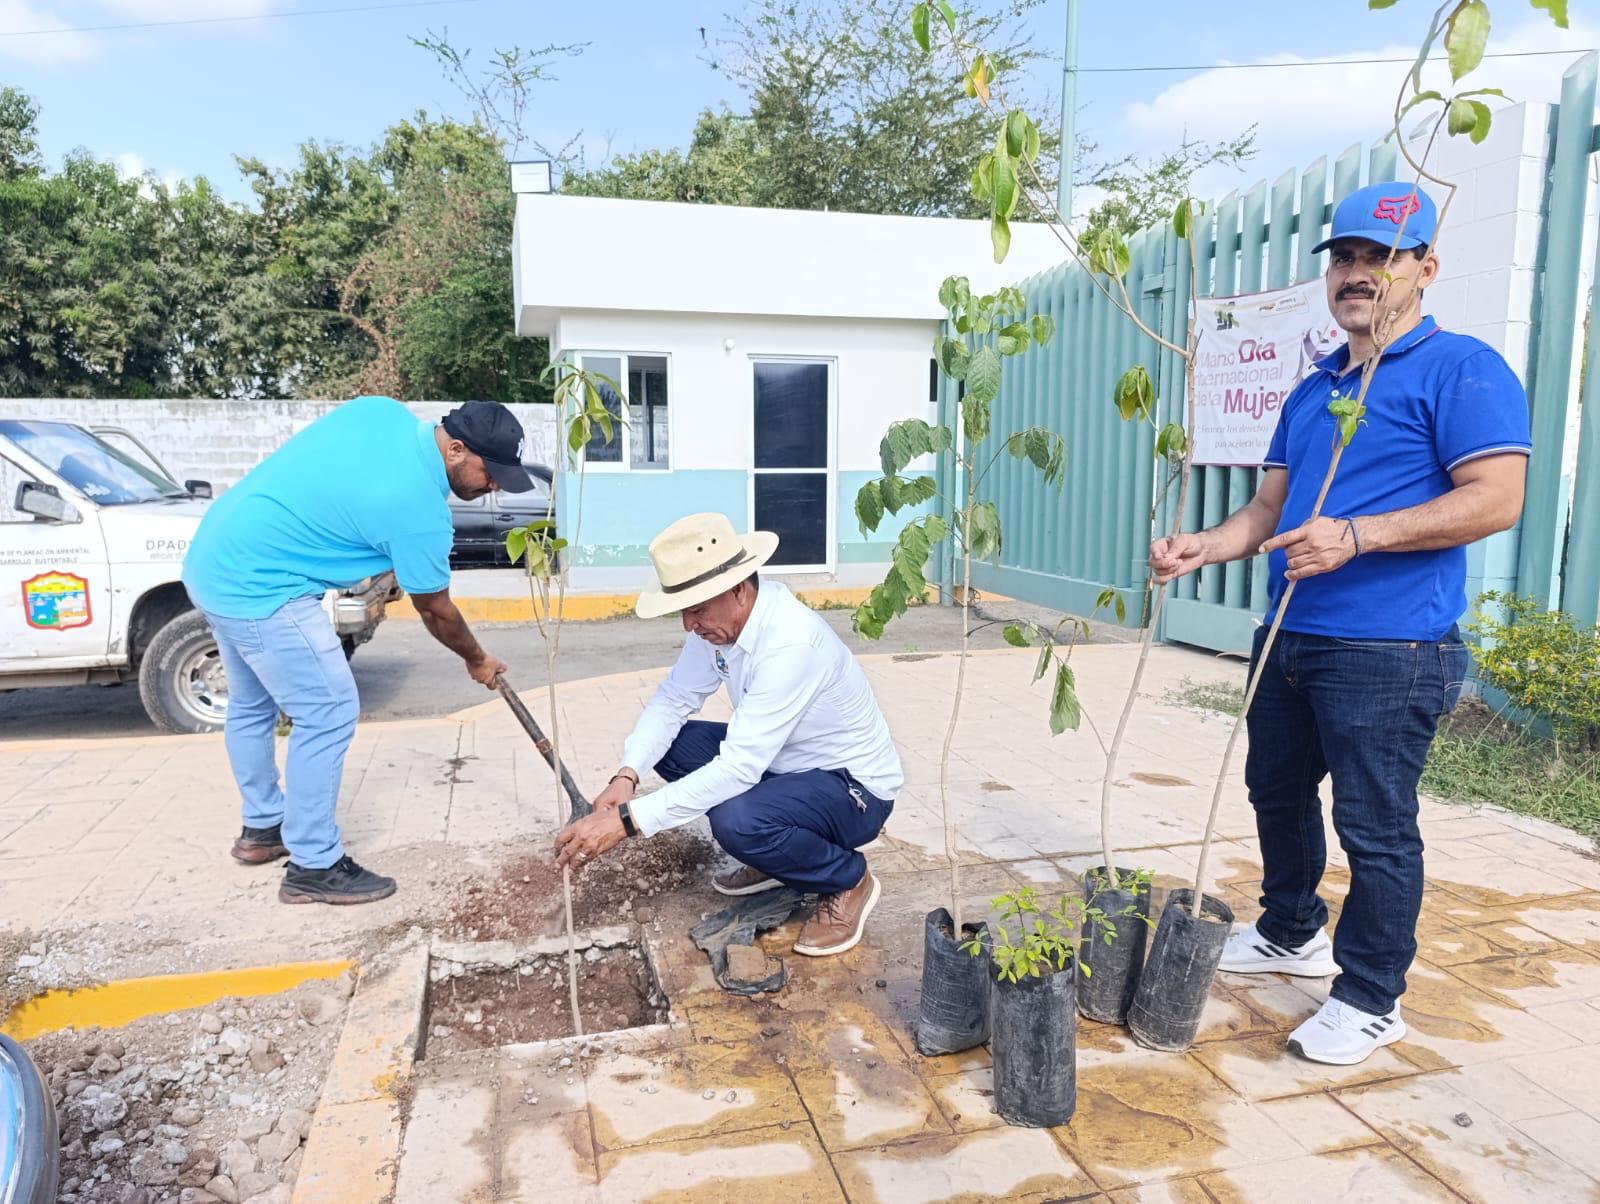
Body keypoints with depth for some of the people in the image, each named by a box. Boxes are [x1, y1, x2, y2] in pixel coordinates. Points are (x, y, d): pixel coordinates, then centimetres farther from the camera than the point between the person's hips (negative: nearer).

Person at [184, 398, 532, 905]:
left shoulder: (382, 410, 1)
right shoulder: (420, 508, -20)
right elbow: (435, 610, -5)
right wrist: (477, 660, 12)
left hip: (212, 559, 10)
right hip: (260, 588, -10)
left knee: (250, 706, 21)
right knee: (329, 714, -4)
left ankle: (262, 828, 38)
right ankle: (314, 866, 5)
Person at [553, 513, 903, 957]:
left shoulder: (791, 644, -34)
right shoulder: (718, 620, -9)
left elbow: (740, 768, -37)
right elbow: (673, 699, -3)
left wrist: (626, 821, -37)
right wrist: (625, 776, -20)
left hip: (854, 787, -8)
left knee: (735, 819, -34)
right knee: (670, 742, -3)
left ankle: (847, 879, -3)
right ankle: (776, 855, 12)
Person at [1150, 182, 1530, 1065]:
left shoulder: (1459, 370, -7)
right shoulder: (1312, 391, 16)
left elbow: (1496, 499, -17)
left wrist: (1356, 536, -25)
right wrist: (1202, 549, -2)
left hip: (1388, 649, -8)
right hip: (1288, 636, 8)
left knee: (1375, 827, 0)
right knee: (1276, 790, 18)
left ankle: (1370, 999, 18)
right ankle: (1292, 934, 39)